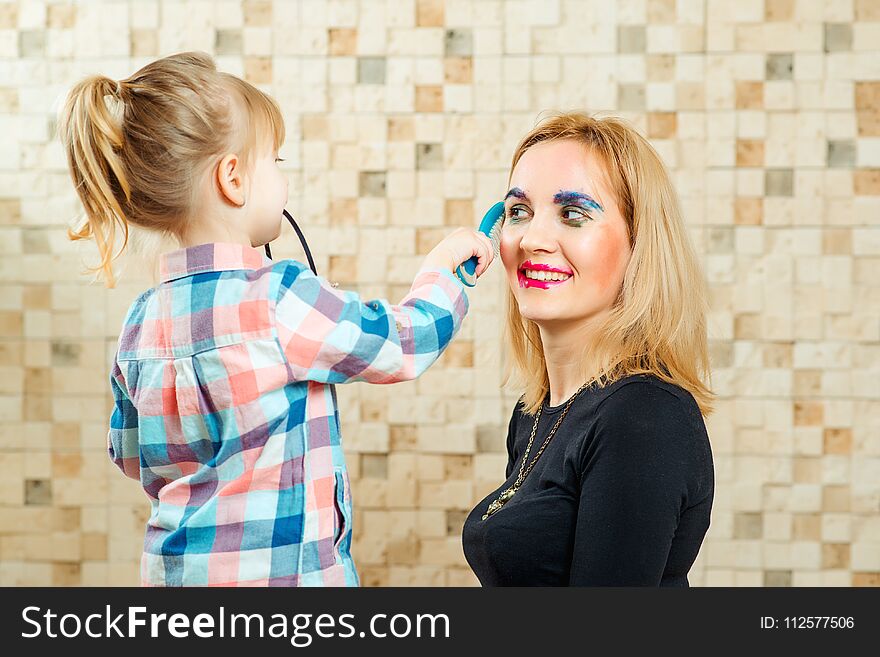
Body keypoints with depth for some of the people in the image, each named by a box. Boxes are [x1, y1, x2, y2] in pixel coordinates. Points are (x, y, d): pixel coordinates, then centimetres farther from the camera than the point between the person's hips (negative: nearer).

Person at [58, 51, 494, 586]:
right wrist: (443, 263, 13)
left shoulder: (141, 322, 3)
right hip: (281, 571, -7)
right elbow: (406, 342, -4)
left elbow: (130, 456, 14)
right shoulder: (277, 299, -18)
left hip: (173, 565, 8)